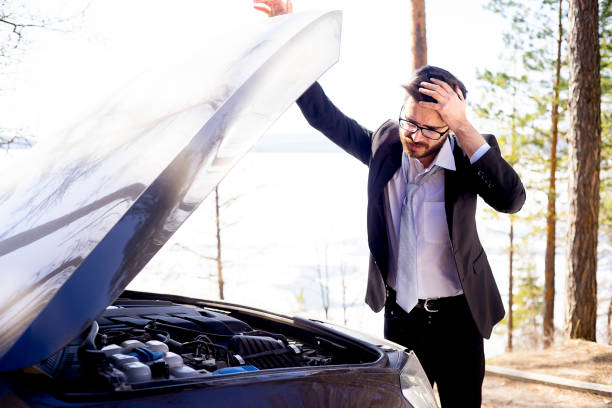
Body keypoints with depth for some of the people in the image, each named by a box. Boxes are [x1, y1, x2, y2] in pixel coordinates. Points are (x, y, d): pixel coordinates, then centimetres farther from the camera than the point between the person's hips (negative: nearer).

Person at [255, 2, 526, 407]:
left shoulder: (466, 155, -14)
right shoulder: (385, 144, -6)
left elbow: (512, 199, -32)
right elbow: (323, 114, 0)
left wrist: (464, 128, -34)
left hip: (456, 318, -3)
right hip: (399, 316, 3)